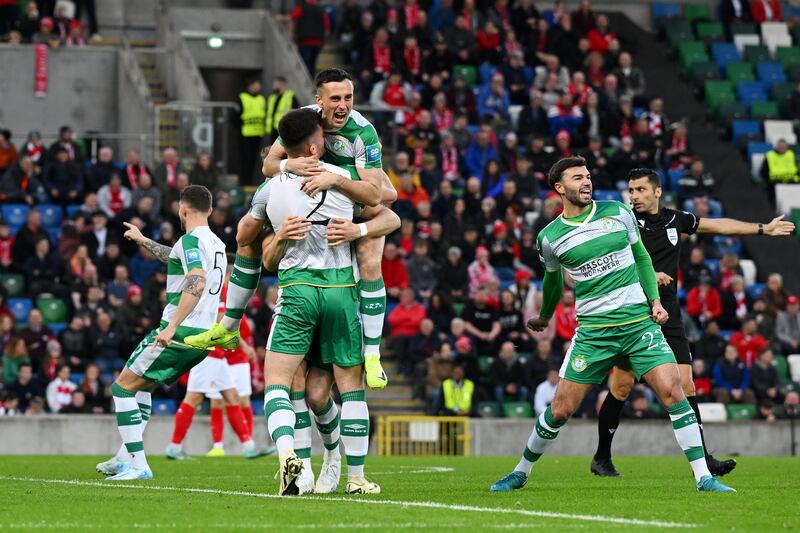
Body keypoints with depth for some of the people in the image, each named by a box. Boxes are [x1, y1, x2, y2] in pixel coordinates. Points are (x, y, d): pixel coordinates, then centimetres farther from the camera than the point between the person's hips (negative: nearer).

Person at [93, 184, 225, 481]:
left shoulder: (191, 239, -11)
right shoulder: (216, 244, 19)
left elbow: (197, 281, -27)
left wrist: (172, 325, -31)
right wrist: (143, 240, 52)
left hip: (180, 332, -9)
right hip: (204, 335, 9)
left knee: (123, 388, -2)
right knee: (141, 386, 25)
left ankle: (137, 465, -10)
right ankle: (126, 458, 22)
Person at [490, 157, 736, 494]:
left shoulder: (618, 212, 3)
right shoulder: (549, 238, 1)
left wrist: (655, 299, 6)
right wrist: (544, 318, 34)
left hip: (640, 323, 1)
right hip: (592, 332, -1)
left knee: (673, 394, -13)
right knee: (561, 409, -1)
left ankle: (704, 478, -10)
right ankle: (521, 473, 20)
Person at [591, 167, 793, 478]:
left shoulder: (675, 219, 11)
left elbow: (720, 225, 25)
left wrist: (763, 229, 32)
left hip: (668, 321, 4)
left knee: (685, 386, -3)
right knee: (621, 387, -5)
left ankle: (702, 459, -1)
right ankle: (601, 458, 9)